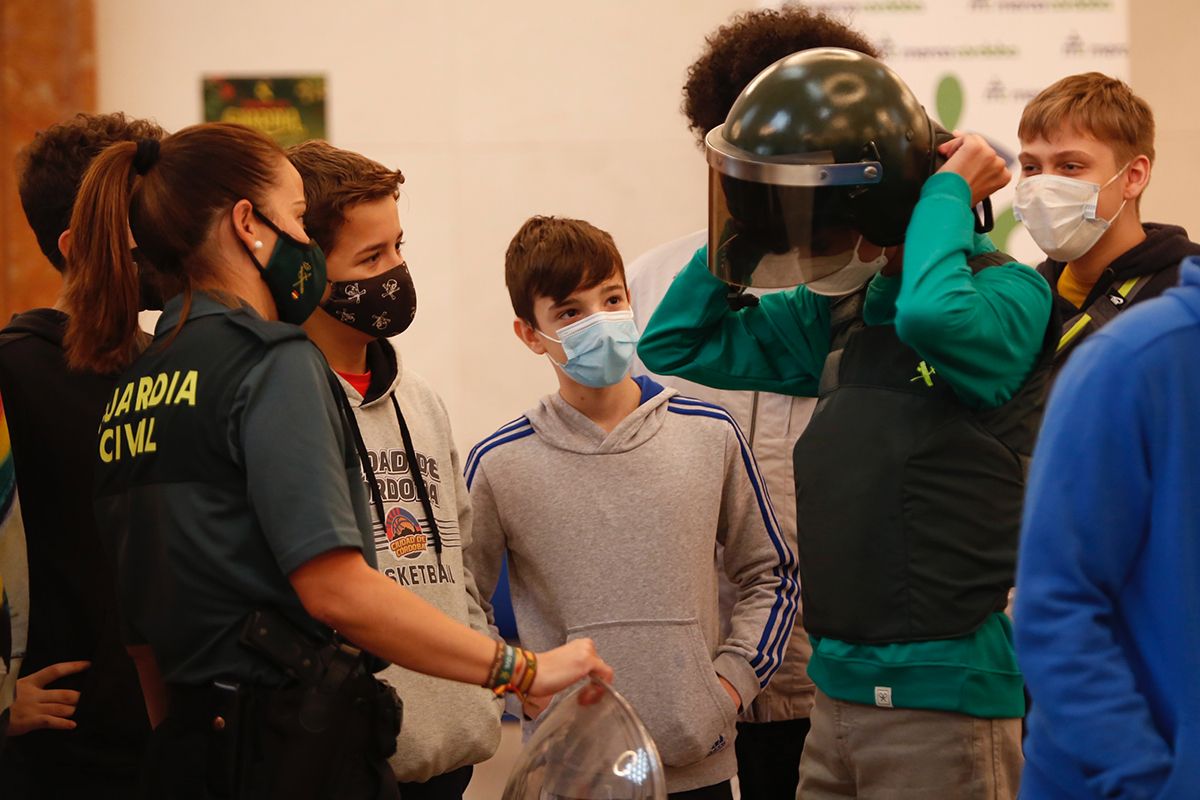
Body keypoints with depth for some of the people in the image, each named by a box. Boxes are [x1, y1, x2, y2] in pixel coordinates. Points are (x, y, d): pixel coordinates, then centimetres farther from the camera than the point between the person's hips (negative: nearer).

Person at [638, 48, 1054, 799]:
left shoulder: (1006, 294, -10)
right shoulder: (845, 309, 11)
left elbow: (933, 314, -34)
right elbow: (677, 342, 20)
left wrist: (949, 193, -16)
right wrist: (743, 219, 9)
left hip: (944, 696, -7)